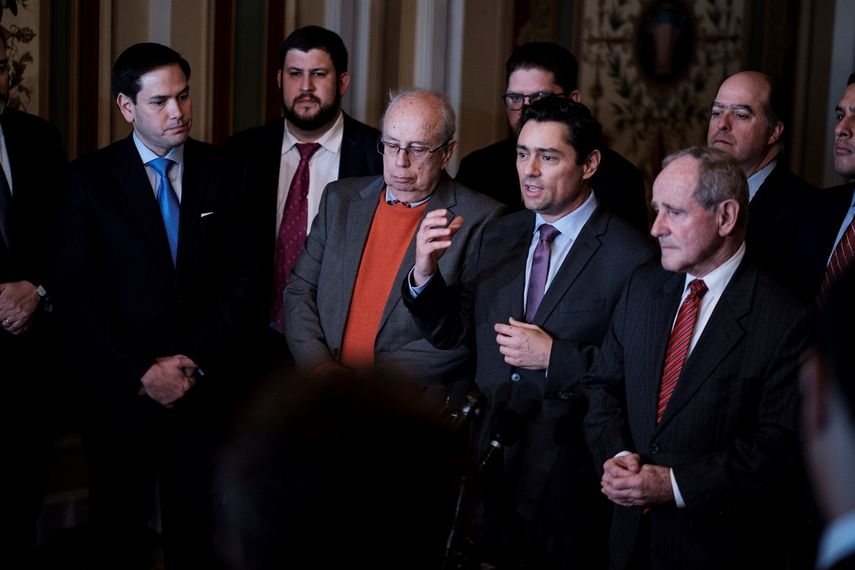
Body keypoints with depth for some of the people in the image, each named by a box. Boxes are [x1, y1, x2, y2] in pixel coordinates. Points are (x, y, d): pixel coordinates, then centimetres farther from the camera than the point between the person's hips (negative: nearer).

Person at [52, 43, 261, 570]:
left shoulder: (225, 173, 3)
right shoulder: (90, 178, -2)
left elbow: (245, 278, 0)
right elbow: (75, 291, -7)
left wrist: (196, 359, -10)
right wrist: (140, 371, -13)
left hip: (205, 389, 1)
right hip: (122, 390, -1)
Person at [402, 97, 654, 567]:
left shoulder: (630, 255, -12)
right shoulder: (497, 236, 7)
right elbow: (452, 333, 7)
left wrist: (555, 356, -21)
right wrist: (425, 274, -9)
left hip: (568, 476, -5)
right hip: (490, 456, 5)